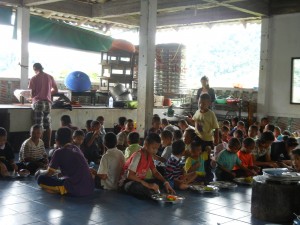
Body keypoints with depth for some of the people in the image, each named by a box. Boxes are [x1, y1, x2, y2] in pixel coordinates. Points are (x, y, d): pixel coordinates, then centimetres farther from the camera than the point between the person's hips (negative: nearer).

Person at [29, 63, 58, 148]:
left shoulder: (34, 78, -4)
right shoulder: (50, 77, 7)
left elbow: (31, 93, -5)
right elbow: (56, 90, 13)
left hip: (38, 102, -4)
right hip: (48, 102, 4)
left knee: (38, 125, -2)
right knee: (48, 125, 9)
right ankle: (48, 144, 12)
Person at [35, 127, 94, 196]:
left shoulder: (59, 152, -1)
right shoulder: (76, 149, 18)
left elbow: (49, 173, 6)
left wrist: (40, 172, 28)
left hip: (76, 189, -7)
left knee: (41, 179, 4)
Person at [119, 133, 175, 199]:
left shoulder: (149, 155, 2)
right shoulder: (138, 155, -22)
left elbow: (155, 172, 9)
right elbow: (129, 175, -30)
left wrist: (165, 183, -8)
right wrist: (148, 185, -32)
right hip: (127, 182, -8)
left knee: (161, 181, -4)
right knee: (134, 186, -41)